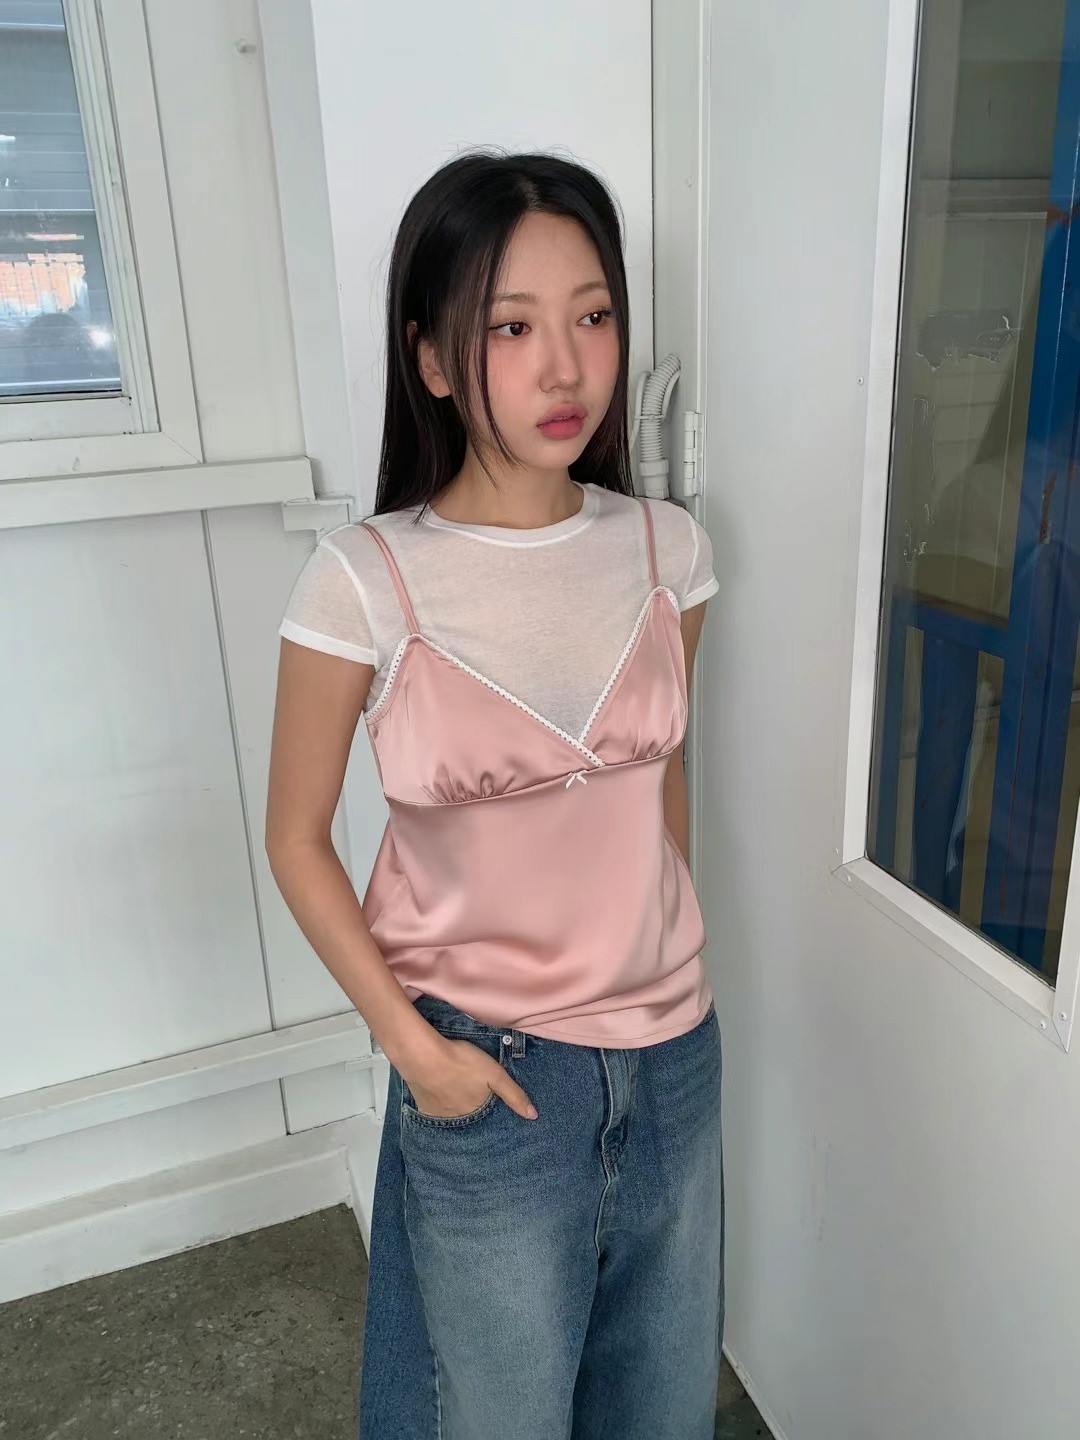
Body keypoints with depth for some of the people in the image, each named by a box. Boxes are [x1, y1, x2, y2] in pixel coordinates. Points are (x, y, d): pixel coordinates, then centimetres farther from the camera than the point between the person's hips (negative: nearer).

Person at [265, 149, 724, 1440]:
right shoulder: (365, 581, -18)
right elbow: (297, 839, -8)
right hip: (487, 1068, -3)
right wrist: (411, 1045, -11)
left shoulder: (668, 551, -7)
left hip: (672, 1047, 4)